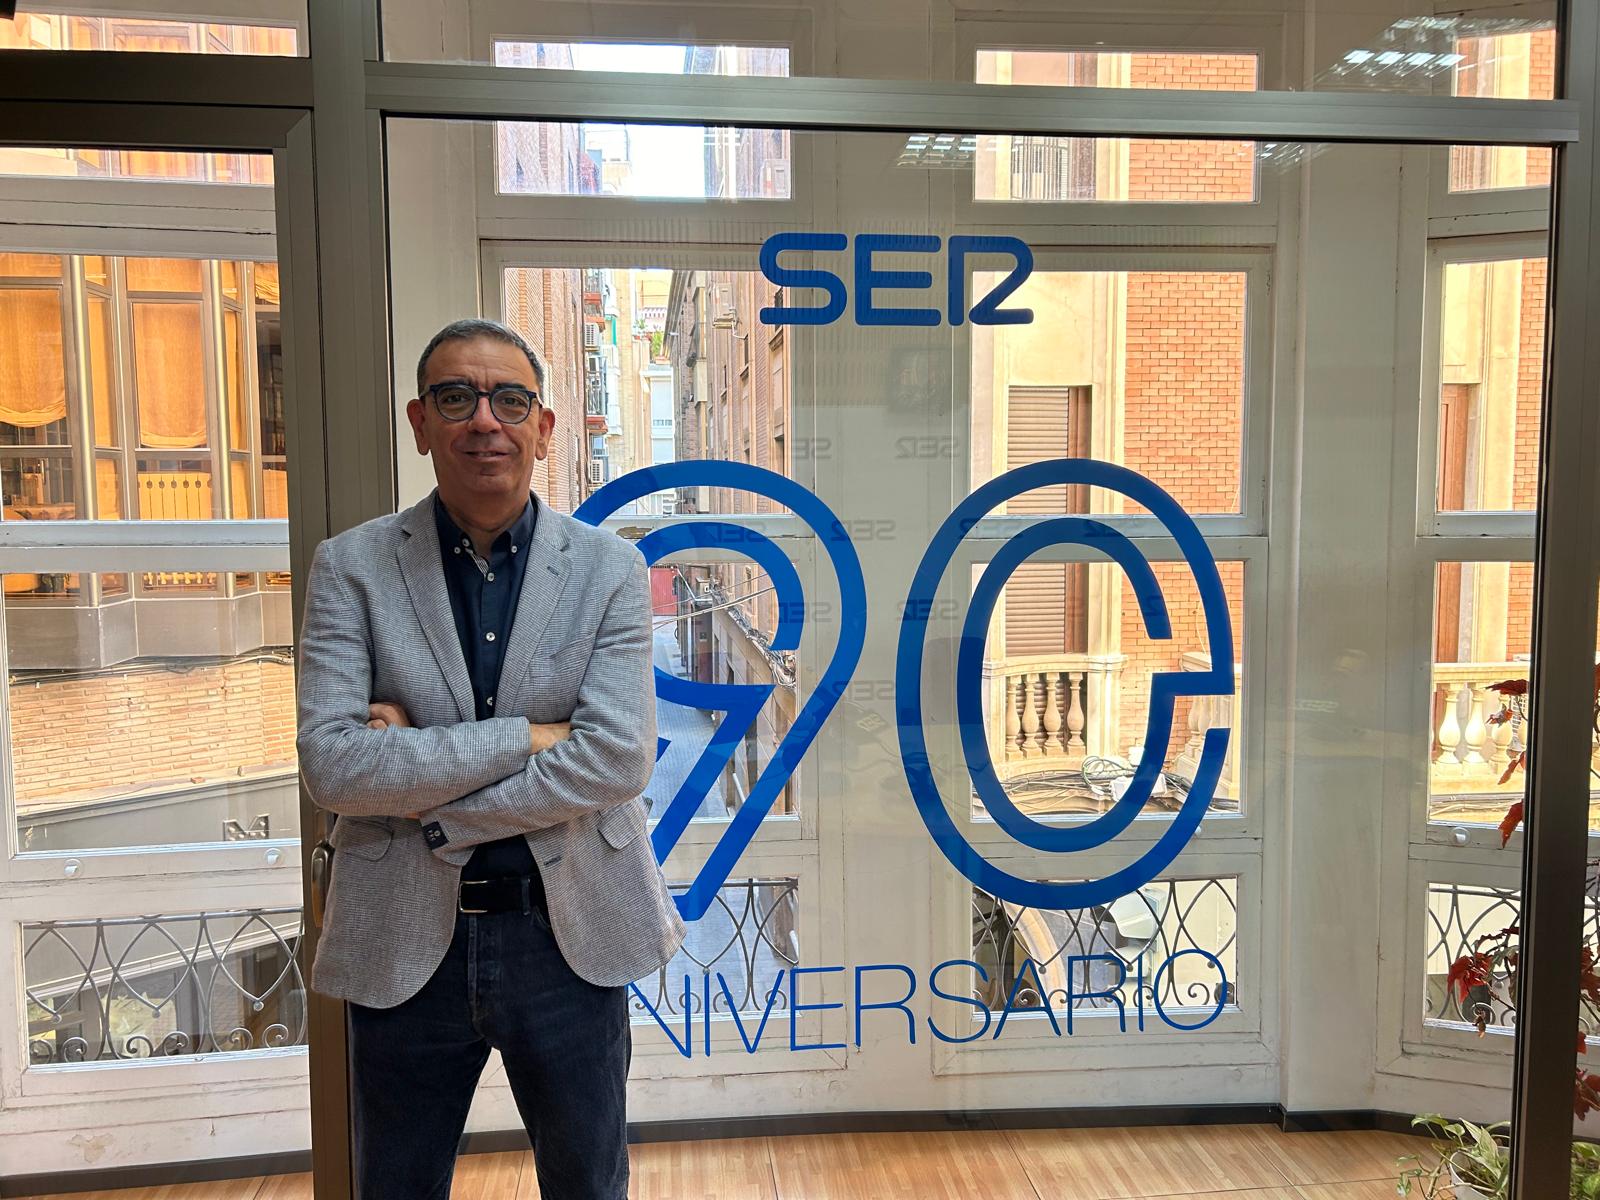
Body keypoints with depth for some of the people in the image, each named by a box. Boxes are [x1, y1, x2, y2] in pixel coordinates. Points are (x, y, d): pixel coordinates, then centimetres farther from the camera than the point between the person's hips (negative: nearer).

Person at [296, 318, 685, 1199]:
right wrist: (524, 737, -19)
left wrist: (423, 789, -16)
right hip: (404, 940, 0)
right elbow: (331, 764, -15)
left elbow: (617, 758, -15)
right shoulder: (351, 566, -4)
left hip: (571, 932, 0)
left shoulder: (609, 567, -5)